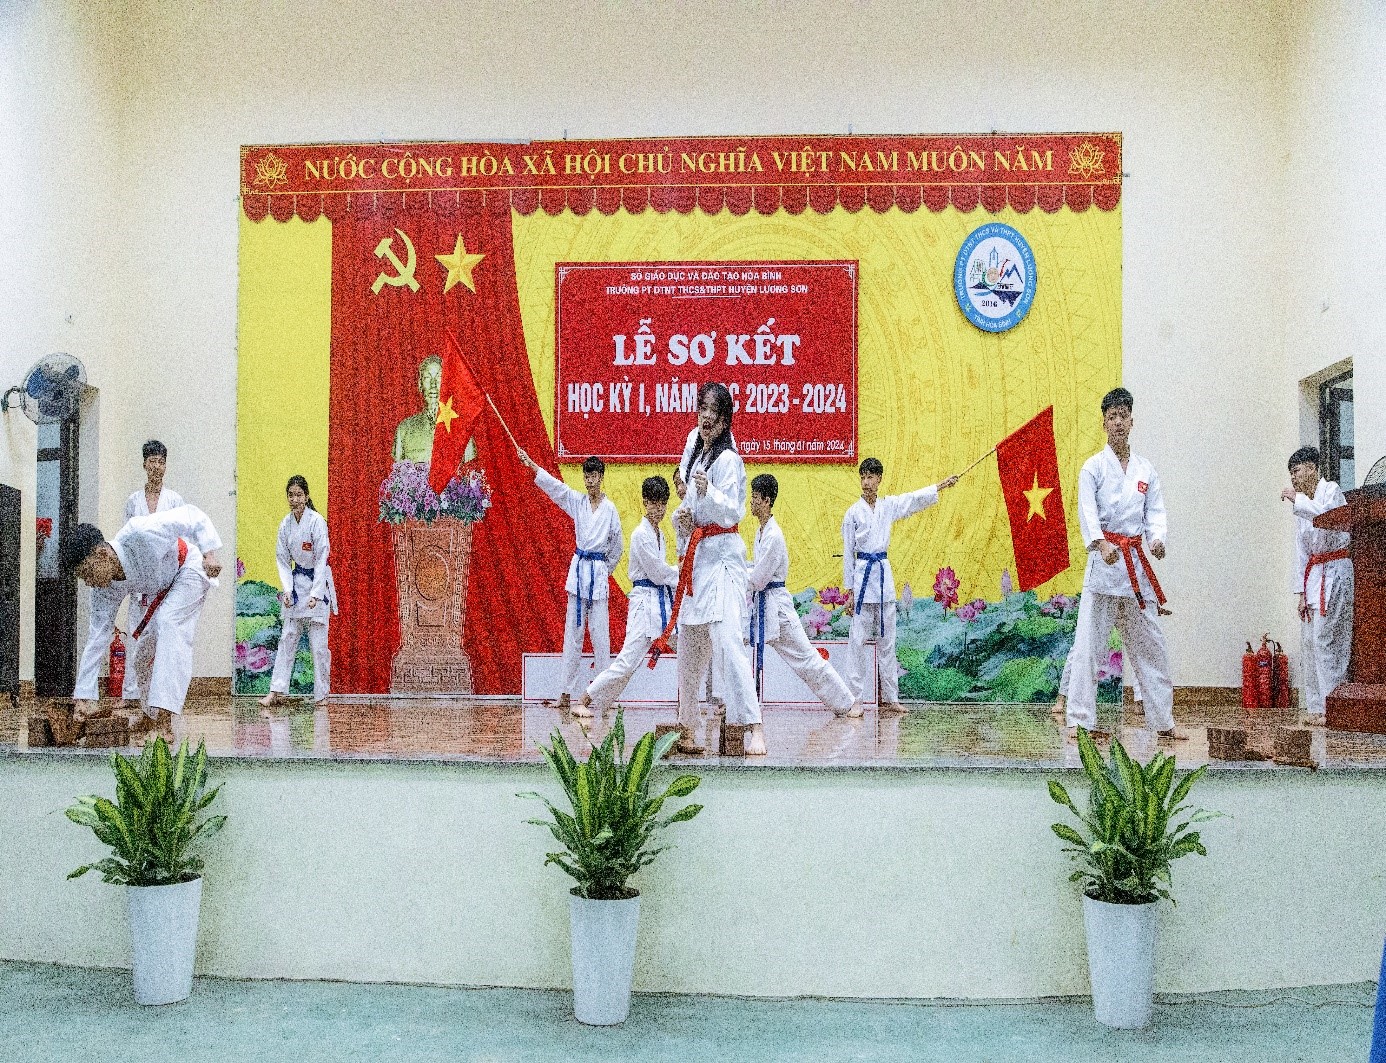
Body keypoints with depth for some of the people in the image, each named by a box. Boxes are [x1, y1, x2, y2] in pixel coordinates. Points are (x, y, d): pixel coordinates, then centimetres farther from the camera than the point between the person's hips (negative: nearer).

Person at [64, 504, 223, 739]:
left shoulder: (139, 534, -39)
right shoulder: (104, 590, -20)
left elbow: (193, 515, -29)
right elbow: (96, 639, -16)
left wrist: (209, 554, -33)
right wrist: (85, 696, -17)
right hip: (159, 591, 7)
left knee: (169, 623, -28)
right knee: (144, 652, 4)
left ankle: (163, 720, -35)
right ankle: (150, 715, 28)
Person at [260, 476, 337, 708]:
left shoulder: (317, 521, -15)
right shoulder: (285, 524, 1)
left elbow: (321, 559, -16)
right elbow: (283, 560, 5)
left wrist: (315, 593, -20)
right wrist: (287, 590, -7)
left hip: (317, 581, -5)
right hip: (297, 581, 5)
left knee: (319, 642, -2)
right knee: (288, 637, 4)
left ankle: (321, 694, 8)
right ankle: (277, 691, 6)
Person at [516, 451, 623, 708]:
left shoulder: (610, 508, 1)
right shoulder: (576, 501, 6)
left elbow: (617, 546, 8)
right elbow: (553, 485, -6)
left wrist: (605, 570, 10)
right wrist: (530, 465, -17)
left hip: (599, 569, -2)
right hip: (578, 566, 3)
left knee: (600, 633, -2)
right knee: (573, 632, 4)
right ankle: (568, 692, 9)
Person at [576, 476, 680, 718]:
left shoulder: (659, 533, 14)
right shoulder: (641, 534, -14)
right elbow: (658, 572, -15)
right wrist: (683, 574, -1)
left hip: (664, 600, 9)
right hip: (645, 601, -9)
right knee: (628, 661, -12)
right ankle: (584, 703, -3)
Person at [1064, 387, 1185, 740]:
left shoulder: (1146, 470, 13)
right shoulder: (1093, 467, 0)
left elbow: (1156, 512, 6)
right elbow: (1087, 511, -13)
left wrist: (1158, 539, -17)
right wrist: (1101, 544, -32)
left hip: (1137, 561, 5)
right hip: (1104, 559, -4)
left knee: (1150, 644, 11)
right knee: (1088, 644, -9)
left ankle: (1163, 721, 21)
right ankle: (1079, 720, -5)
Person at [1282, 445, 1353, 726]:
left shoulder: (1331, 491, -4)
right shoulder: (1303, 506, 18)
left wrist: (1298, 499, -19)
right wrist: (1301, 592, 12)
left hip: (1335, 571, -8)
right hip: (1313, 574, 8)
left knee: (1325, 639, -13)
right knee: (1309, 640, 3)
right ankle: (1315, 708, 6)